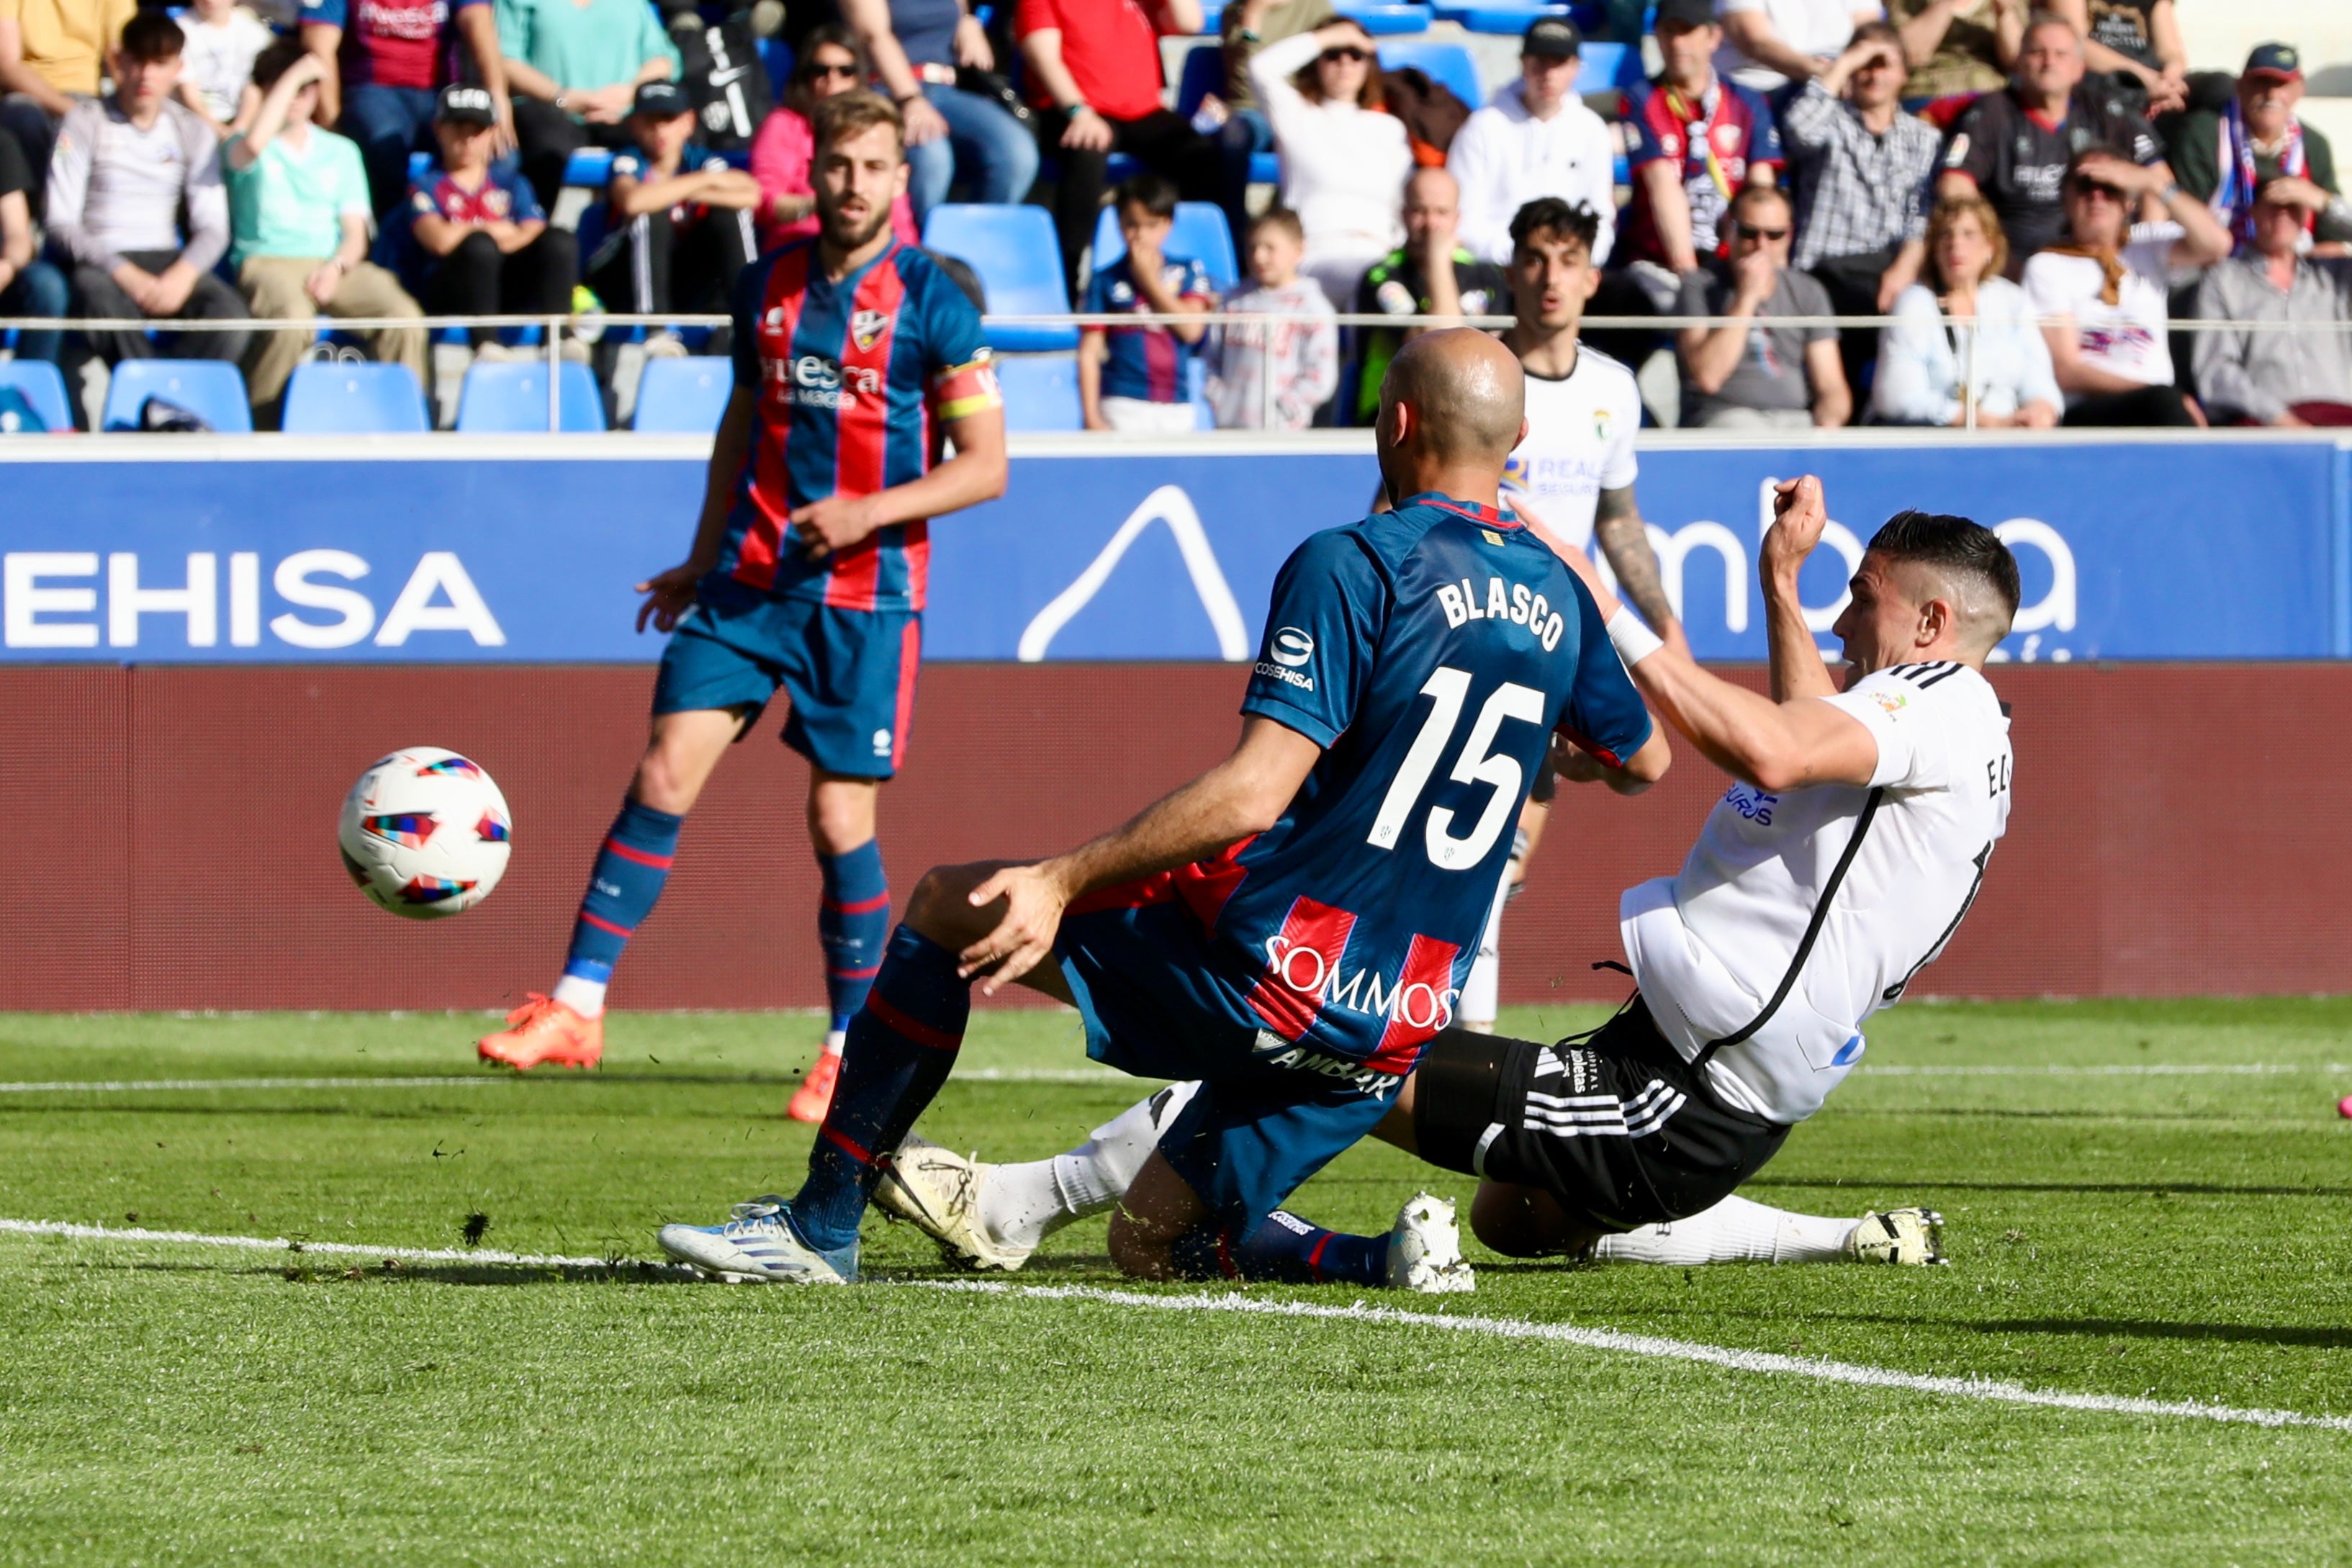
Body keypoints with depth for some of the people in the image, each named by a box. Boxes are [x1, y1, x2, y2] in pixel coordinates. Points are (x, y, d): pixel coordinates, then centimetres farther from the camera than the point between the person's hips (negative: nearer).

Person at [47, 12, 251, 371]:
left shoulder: (193, 131, 12)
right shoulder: (85, 121, 2)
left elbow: (213, 226, 7)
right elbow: (61, 224, -4)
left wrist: (183, 276, -16)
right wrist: (126, 275, -18)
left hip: (168, 260, 3)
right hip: (100, 260, -3)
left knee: (230, 314, -29)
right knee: (107, 305, -40)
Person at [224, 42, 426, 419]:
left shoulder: (341, 152, 21)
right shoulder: (242, 148, 9)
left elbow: (356, 233, 14)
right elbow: (253, 145, -19)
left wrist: (337, 267, -10)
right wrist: (293, 75, -11)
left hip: (334, 265, 4)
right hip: (269, 263, -4)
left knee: (405, 318, -25)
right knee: (291, 316, -40)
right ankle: (263, 424, -28)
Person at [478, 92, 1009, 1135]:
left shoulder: (931, 303, -5)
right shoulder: (767, 286, 9)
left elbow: (984, 465, -5)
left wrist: (868, 512, -17)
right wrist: (702, 562, 22)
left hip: (864, 592, -4)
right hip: (751, 575, 4)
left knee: (841, 821, -3)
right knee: (664, 776, -7)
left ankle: (850, 1051, 12)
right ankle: (578, 1006, -5)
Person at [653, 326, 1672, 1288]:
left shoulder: (1351, 566, -13)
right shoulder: (1557, 595, 9)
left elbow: (1253, 793, -21)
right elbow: (1643, 763, 27)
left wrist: (1062, 883, -18)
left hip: (1266, 975, -7)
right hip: (1393, 1032, 7)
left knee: (948, 906, 11)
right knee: (1153, 1249, 22)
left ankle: (821, 1226, 11)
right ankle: (1390, 1258, -1)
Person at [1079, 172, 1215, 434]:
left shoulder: (1188, 272, 9)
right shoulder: (1105, 281, 2)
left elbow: (1192, 329, -5)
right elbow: (1089, 352, 0)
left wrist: (1150, 280, -3)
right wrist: (1093, 418, -7)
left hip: (1177, 409, 2)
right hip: (1123, 406, -2)